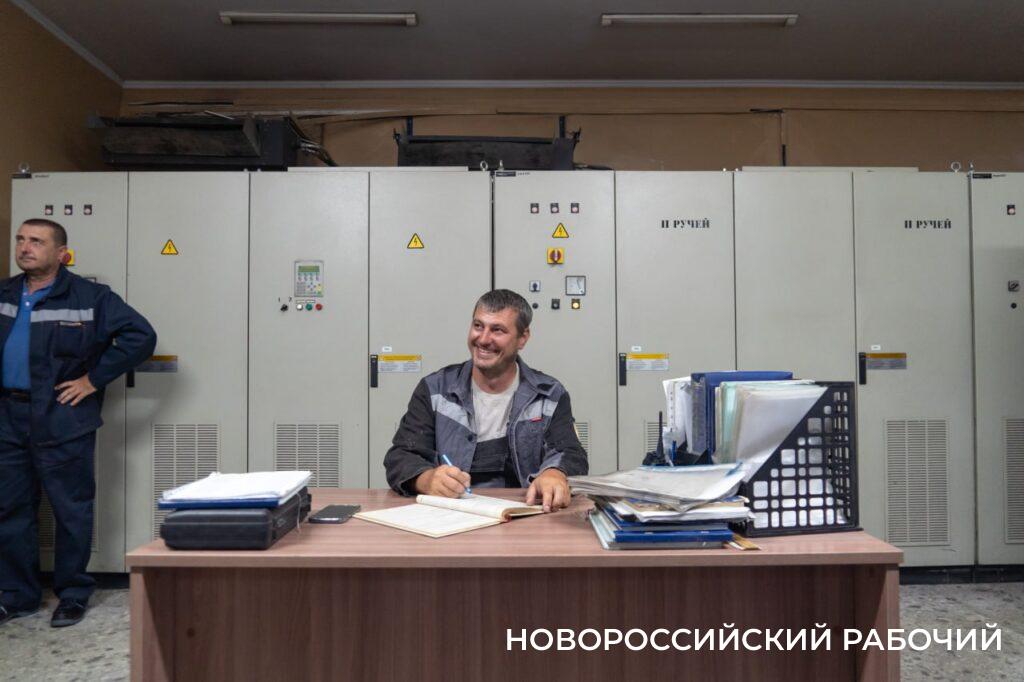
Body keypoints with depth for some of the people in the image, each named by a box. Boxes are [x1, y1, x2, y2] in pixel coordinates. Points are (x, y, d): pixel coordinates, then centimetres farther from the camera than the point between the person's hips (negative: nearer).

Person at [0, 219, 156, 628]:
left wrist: (93, 379, -13)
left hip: (62, 422, -5)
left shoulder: (89, 297, -7)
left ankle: (73, 595, 19)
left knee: (71, 511, 4)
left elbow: (141, 336, -13)